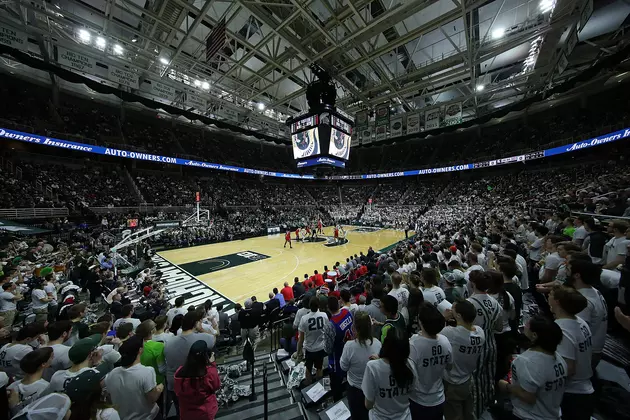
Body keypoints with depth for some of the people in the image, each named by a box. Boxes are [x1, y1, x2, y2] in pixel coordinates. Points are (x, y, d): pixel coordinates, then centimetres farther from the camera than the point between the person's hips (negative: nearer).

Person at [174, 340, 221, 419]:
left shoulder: (179, 372, -24)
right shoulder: (210, 372, -32)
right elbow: (216, 386, -11)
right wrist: (213, 364, -13)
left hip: (185, 413, 2)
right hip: (206, 412, -2)